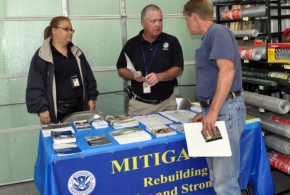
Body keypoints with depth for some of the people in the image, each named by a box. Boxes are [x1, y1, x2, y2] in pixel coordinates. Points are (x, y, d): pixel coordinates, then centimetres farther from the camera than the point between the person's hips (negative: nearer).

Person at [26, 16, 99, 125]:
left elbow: (88, 77, 15)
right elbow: (35, 86, -10)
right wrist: (42, 108, -17)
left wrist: (91, 98, 7)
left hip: (79, 107, 5)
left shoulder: (76, 53, 13)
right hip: (56, 111, -5)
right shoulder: (42, 55, -6)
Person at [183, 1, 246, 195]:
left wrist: (214, 111, -26)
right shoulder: (210, 37, 20)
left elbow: (227, 70, -23)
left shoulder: (218, 32, -10)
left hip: (225, 110, -10)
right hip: (216, 109, 10)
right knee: (217, 178, 15)